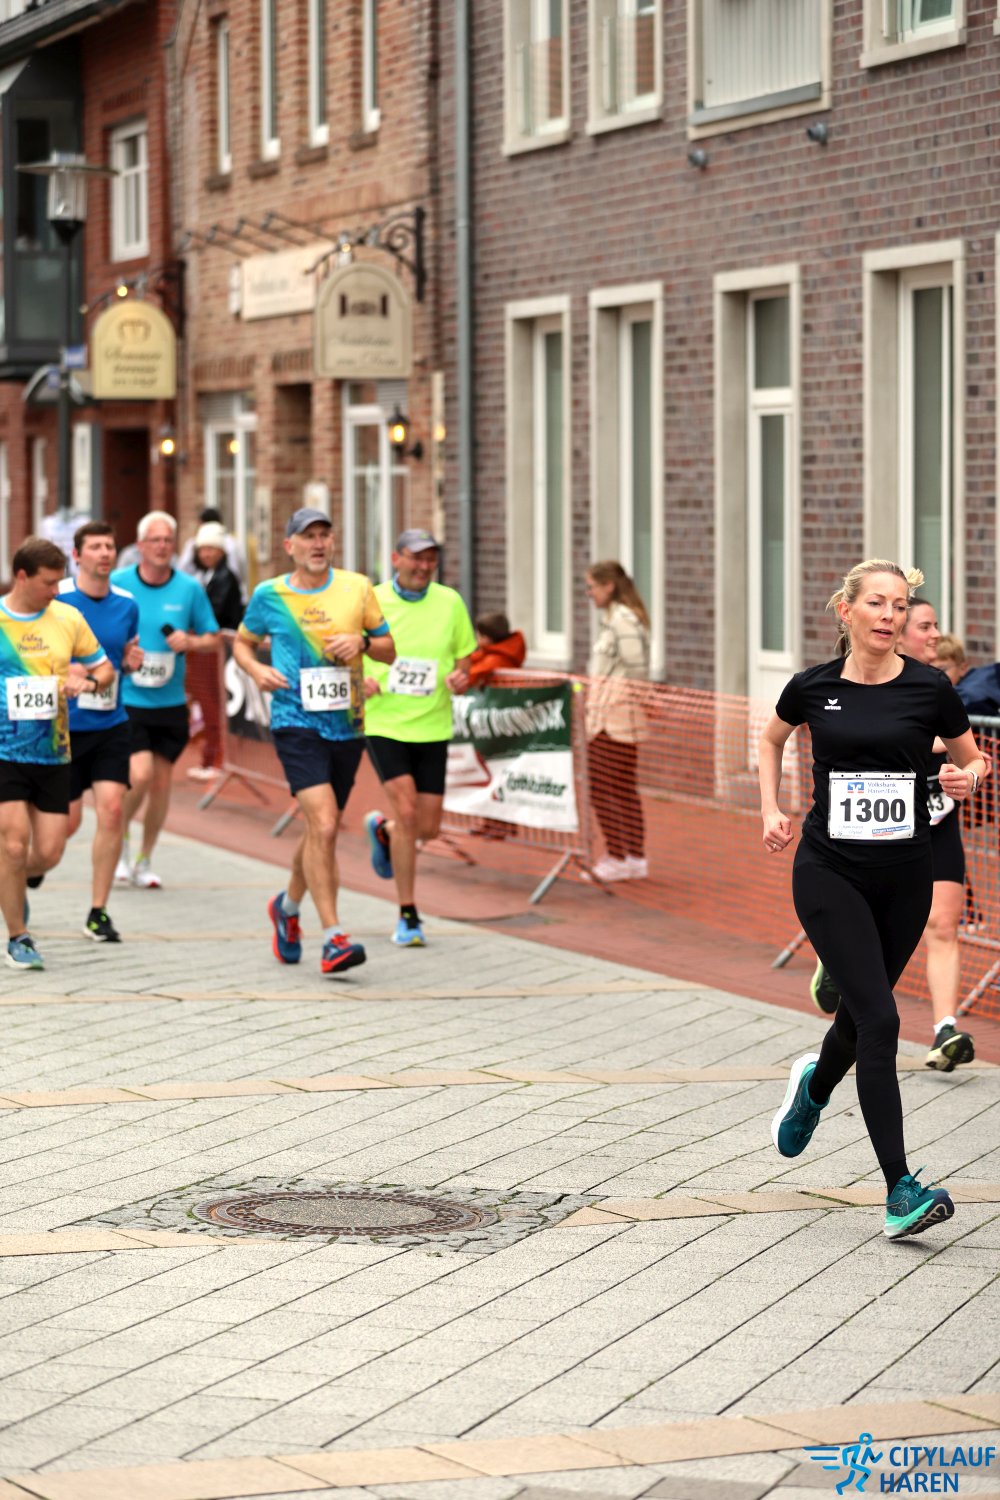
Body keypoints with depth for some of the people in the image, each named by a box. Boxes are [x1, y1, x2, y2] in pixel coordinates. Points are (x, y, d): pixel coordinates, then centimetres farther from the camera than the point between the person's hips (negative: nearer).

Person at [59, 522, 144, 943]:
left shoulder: (126, 604, 5)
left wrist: (131, 662, -2)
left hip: (111, 724, 3)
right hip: (64, 726, -3)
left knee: (112, 809, -9)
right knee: (66, 821, 0)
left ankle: (98, 912, 1)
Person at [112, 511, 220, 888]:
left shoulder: (190, 589, 1)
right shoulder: (116, 583, -4)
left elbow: (212, 638, 10)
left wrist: (190, 642, -10)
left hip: (170, 702, 3)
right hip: (126, 699, -3)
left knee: (161, 783, 7)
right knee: (139, 776, -16)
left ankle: (144, 862, 23)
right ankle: (120, 841, 12)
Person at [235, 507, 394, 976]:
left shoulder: (357, 587, 5)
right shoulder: (269, 595, 2)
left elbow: (389, 650, 11)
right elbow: (242, 641, 17)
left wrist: (361, 643, -10)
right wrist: (256, 670, -4)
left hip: (347, 725, 4)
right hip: (296, 722, -4)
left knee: (321, 830, 15)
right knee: (324, 825, -19)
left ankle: (287, 906, 43)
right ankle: (333, 938, -17)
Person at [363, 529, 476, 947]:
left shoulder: (450, 602, 3)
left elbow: (463, 657, 13)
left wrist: (460, 677, -10)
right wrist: (359, 680, -15)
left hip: (432, 726, 3)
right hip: (383, 722, -3)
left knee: (428, 828, 3)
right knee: (407, 811, -17)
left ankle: (382, 830, 40)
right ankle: (408, 916, -6)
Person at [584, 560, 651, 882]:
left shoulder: (623, 619, -14)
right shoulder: (613, 617, 16)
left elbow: (636, 670, -19)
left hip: (613, 719, -10)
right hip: (607, 718, 10)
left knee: (604, 789, -4)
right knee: (625, 789, 12)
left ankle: (617, 859, 1)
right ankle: (636, 858, 17)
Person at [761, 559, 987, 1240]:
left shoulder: (929, 687, -4)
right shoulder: (814, 687, -2)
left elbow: (972, 760, 9)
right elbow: (771, 737, 19)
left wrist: (967, 779, -14)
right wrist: (772, 811, 9)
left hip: (904, 876, 2)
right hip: (829, 873, -2)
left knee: (863, 1010, 17)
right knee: (878, 1018, -13)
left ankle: (815, 1085, 54)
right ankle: (901, 1189, -12)